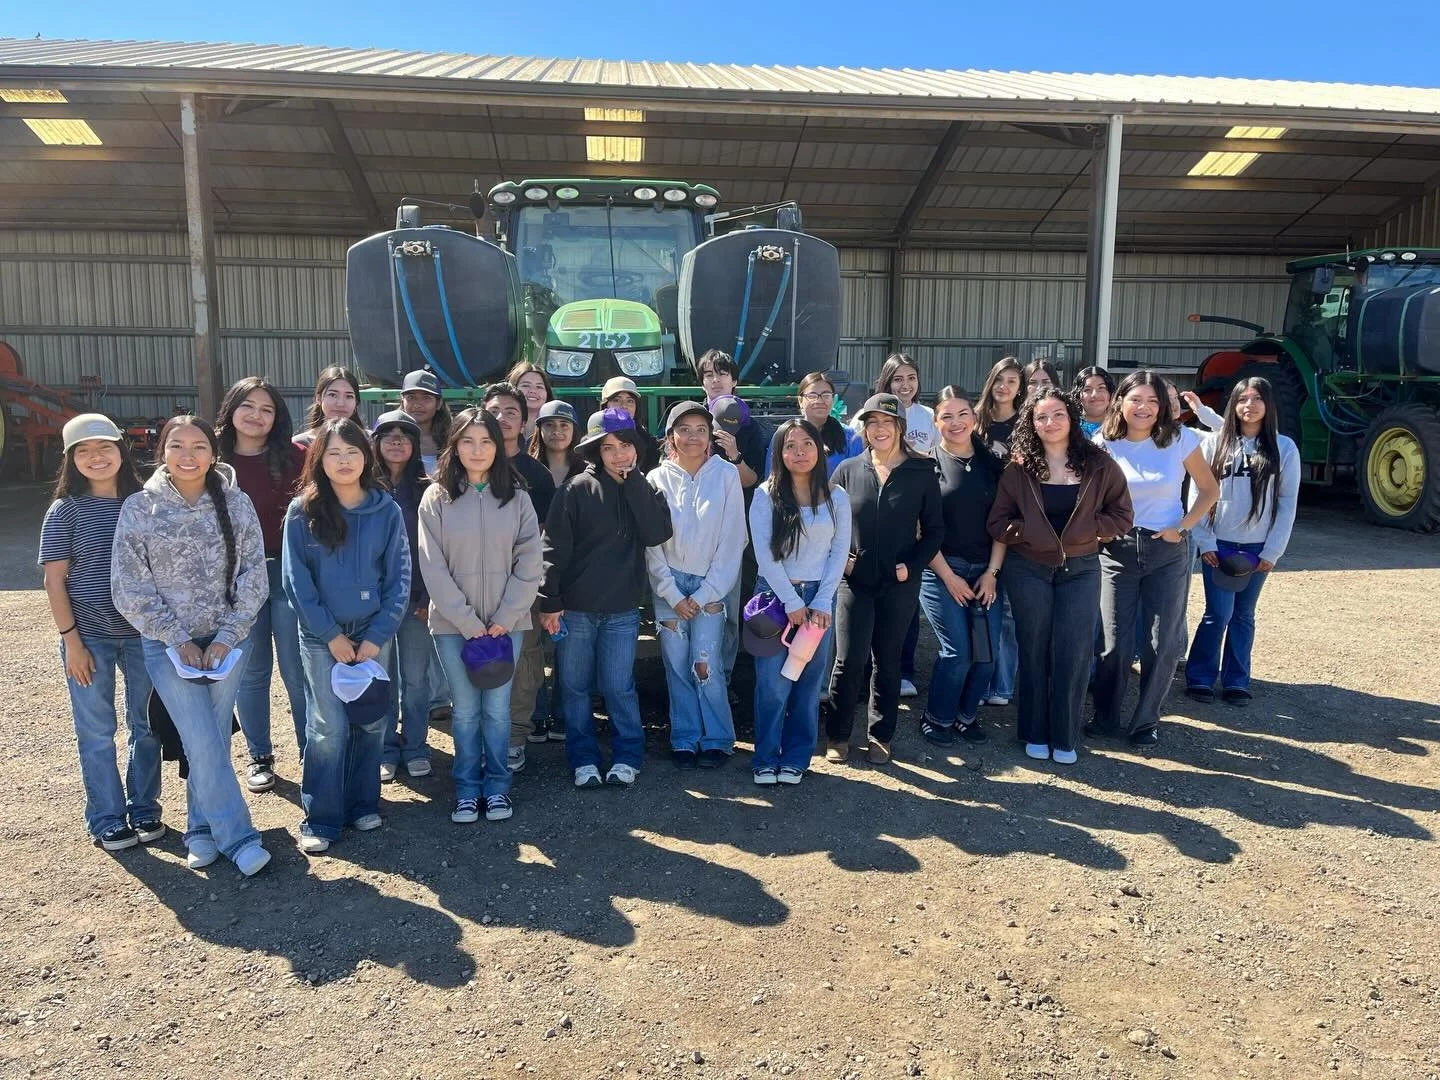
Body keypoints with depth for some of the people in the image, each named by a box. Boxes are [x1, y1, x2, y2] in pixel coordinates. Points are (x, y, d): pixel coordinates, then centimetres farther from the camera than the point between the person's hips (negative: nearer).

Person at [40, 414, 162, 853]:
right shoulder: (65, 511, -4)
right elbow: (55, 581, -5)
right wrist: (72, 641, -9)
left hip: (144, 633, 2)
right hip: (90, 637, -2)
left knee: (147, 726, 10)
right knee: (97, 732, 7)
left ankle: (144, 810, 26)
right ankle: (107, 820, 20)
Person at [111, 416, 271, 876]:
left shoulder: (236, 503, -1)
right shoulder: (138, 508, -4)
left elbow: (253, 577, -1)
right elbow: (130, 588, -4)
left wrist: (225, 637, -8)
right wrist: (178, 638, -9)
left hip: (226, 641, 2)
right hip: (167, 644, -1)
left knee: (213, 741, 8)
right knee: (203, 743, -7)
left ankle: (202, 830, 26)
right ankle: (238, 837, 2)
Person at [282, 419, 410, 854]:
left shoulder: (387, 511, -1)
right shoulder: (302, 512, -4)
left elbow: (399, 580, -1)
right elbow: (296, 581, -5)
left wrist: (376, 637, -8)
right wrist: (331, 636, -9)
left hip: (374, 634, 2)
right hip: (322, 637, -2)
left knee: (372, 722, 7)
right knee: (329, 727, -2)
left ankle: (363, 805, 23)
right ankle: (320, 819, 10)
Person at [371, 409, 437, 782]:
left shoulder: (425, 490, 2)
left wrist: (429, 596, -6)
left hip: (416, 597, 0)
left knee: (415, 677, 6)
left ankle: (415, 748, 18)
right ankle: (386, 750, 18)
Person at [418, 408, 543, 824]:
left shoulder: (516, 499, 2)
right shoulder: (436, 499, -2)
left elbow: (529, 564, -1)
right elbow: (433, 569, -6)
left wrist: (503, 620, -9)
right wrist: (471, 624, -10)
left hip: (505, 623, 1)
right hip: (454, 624, 0)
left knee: (497, 708, 6)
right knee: (465, 710, 6)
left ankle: (497, 786, 21)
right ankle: (467, 789, 21)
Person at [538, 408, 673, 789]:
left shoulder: (644, 491, 5)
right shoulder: (577, 489, -5)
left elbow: (657, 534, -13)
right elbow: (555, 546, -7)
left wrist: (633, 482, -11)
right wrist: (550, 602, -11)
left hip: (622, 610, 1)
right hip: (575, 607, -1)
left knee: (619, 687, 4)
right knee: (575, 686, 7)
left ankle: (628, 757, 18)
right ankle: (583, 759, 20)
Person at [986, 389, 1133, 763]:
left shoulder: (1099, 464, -4)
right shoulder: (1018, 468, -4)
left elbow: (1121, 516, 0)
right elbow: (997, 522, -3)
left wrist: (1083, 528, -12)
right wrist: (1030, 532, -18)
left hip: (1081, 569, 0)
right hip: (1028, 569, 0)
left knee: (1073, 655, 0)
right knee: (1034, 652, 8)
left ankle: (1065, 739, 13)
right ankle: (1035, 734, 20)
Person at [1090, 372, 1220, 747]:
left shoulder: (1180, 439, -7)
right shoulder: (1104, 443, -4)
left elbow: (1209, 489, 2)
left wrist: (1183, 526, -7)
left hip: (1168, 551, 0)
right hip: (1118, 549, 0)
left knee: (1163, 643, 3)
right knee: (1115, 642, 3)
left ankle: (1146, 721, 19)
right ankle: (1106, 716, 20)